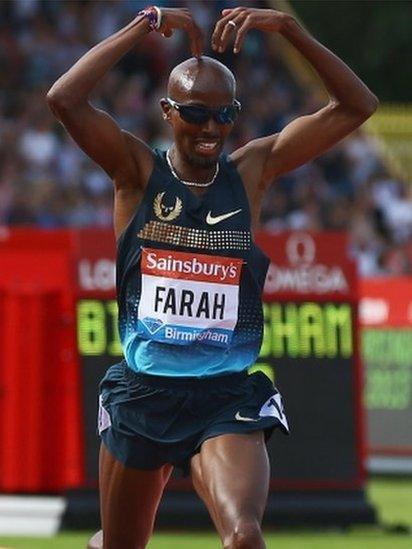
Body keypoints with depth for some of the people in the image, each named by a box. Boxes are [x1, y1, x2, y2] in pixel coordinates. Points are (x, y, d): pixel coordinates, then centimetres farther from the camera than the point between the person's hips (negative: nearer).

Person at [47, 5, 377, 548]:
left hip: (228, 400, 0)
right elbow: (63, 99, -18)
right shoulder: (138, 172, -2)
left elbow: (357, 106, -1)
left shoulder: (252, 171, 3)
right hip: (141, 395, 0)